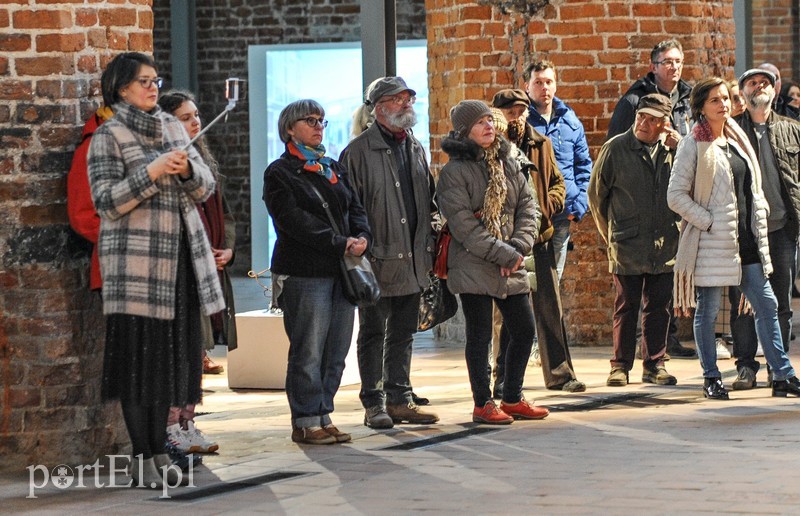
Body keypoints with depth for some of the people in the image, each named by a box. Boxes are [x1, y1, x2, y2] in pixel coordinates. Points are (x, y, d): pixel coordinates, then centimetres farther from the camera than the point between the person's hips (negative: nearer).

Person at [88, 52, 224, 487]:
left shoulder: (172, 127, 15)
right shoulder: (108, 136, -3)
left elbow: (205, 188, 13)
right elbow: (106, 200, -11)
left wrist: (187, 169, -8)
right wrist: (151, 173, -20)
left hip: (179, 256, 6)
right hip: (134, 259, -6)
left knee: (171, 352, 6)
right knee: (138, 354, -6)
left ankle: (159, 447, 14)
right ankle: (141, 456, -2)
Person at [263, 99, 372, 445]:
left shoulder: (335, 169, 21)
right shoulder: (280, 173, -2)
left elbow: (355, 208, 15)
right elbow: (295, 220, -13)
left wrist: (362, 237, -7)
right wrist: (341, 244, -17)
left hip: (341, 271, 7)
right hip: (304, 271, -7)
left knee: (336, 352, 6)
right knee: (308, 352, -6)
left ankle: (323, 416, 13)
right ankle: (306, 422, 0)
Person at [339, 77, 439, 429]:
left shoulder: (415, 148, 14)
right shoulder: (359, 151, -9)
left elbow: (429, 199, 21)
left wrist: (427, 247, 14)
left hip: (413, 260, 7)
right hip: (378, 258, -7)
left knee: (403, 333, 12)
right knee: (374, 333, 2)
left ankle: (400, 399, 19)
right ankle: (374, 403, 7)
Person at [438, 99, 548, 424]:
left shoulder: (507, 164, 11)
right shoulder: (454, 172, -9)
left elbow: (528, 206, 9)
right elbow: (463, 225, -15)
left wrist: (519, 247, -7)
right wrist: (504, 255, -17)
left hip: (511, 267, 7)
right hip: (473, 267, -6)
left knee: (524, 331, 9)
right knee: (480, 336, -2)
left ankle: (512, 399, 22)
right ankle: (483, 405, 7)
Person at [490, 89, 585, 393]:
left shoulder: (541, 144, 10)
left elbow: (557, 182, 17)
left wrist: (547, 208, 0)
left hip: (539, 235, 4)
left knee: (550, 305, 6)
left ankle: (559, 372, 13)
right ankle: (504, 377, 9)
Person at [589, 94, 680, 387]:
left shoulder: (672, 150, 4)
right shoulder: (615, 149, -3)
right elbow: (596, 195, 5)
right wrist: (610, 234, 9)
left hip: (664, 245, 3)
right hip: (627, 247, -2)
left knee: (659, 307, 7)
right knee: (626, 307, 2)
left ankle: (655, 365, 16)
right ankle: (620, 366, 9)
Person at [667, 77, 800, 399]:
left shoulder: (737, 140, 14)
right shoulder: (693, 145, -6)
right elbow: (676, 195, -10)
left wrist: (759, 219, 8)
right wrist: (708, 221, -14)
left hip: (746, 240, 6)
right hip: (711, 240, -6)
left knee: (767, 305, 4)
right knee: (707, 311, 1)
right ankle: (711, 379, 11)